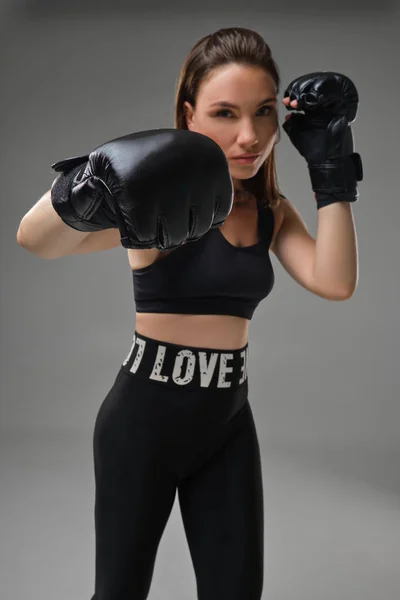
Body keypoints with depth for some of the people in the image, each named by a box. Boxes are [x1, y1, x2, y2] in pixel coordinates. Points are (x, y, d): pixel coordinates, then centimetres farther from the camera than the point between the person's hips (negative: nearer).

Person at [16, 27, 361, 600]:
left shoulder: (272, 211, 5)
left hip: (229, 422, 5)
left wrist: (331, 170, -12)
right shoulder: (169, 193, -14)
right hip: (145, 416, -5)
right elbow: (35, 240, -29)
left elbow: (335, 282, -11)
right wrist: (80, 193, -51)